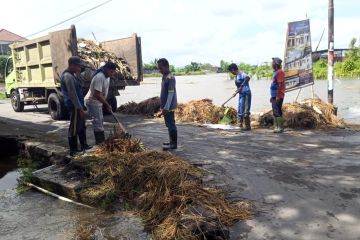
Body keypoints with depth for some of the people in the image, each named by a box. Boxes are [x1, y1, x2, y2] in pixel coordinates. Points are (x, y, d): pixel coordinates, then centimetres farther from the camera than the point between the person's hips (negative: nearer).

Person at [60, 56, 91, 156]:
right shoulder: (68, 76, -18)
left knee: (82, 126, 19)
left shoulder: (71, 75, 15)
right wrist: (80, 108, -22)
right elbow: (72, 94, -23)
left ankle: (84, 145, 31)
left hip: (77, 105, 11)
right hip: (74, 106, -11)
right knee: (74, 128, -3)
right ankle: (73, 150, 6)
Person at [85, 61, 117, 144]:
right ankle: (100, 142, -2)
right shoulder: (99, 77, -26)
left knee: (100, 121, 16)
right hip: (92, 102, -10)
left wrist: (106, 104, 11)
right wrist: (107, 104, -23)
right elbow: (97, 94, -29)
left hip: (98, 102, 10)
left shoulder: (107, 77, 4)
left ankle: (101, 140, 26)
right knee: (97, 122, -8)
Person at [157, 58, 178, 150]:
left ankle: (174, 144, 4)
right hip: (166, 106, 10)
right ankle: (172, 142, 25)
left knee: (171, 125, -4)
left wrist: (166, 107, -23)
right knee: (169, 124, 15)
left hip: (169, 107, -10)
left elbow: (171, 93, -21)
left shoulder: (170, 78, -17)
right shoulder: (165, 77, 13)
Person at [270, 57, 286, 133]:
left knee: (277, 112, -8)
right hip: (274, 96, 10)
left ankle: (280, 128, -3)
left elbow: (280, 85, -19)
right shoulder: (275, 72, 19)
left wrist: (278, 96, -23)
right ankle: (276, 127, 18)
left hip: (278, 96, -10)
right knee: (275, 112, 12)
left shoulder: (279, 72, -12)